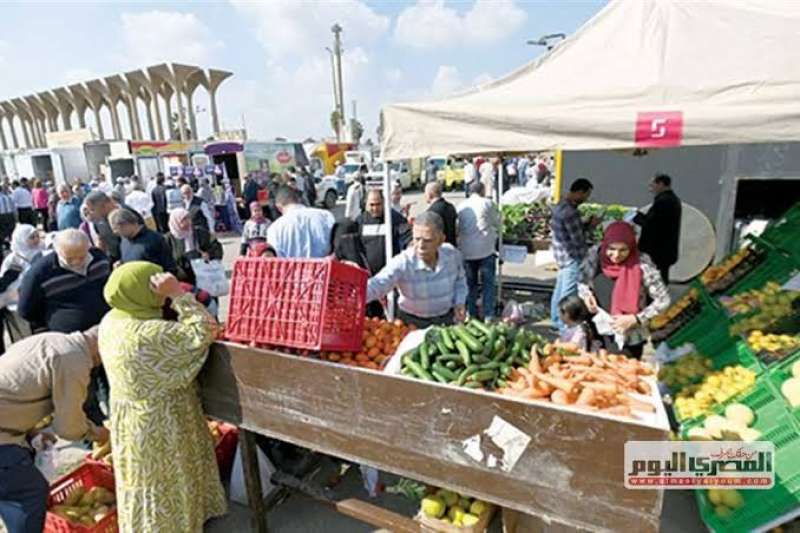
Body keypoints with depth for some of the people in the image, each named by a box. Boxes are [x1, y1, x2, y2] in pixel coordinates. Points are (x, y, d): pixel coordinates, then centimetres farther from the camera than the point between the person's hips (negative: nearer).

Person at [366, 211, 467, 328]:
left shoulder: (453, 255, -15)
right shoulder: (402, 263, -26)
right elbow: (376, 285, -40)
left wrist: (459, 303, -8)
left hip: (447, 320, 3)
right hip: (412, 323, -3)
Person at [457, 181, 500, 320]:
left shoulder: (461, 206, 5)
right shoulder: (487, 203, -4)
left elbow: (457, 229, 11)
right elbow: (497, 224, 4)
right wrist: (492, 230, 24)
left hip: (466, 251, 3)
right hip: (486, 249, -3)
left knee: (470, 283, 14)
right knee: (488, 284, 6)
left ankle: (471, 314, 20)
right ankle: (489, 316, 7)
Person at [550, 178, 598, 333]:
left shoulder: (560, 205, 8)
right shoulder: (570, 212, -23)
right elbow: (578, 240, -19)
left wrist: (588, 224, 7)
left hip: (563, 255, 10)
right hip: (573, 258, -10)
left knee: (560, 290, 17)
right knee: (568, 294, -1)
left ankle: (556, 321, 28)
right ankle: (565, 326, 7)